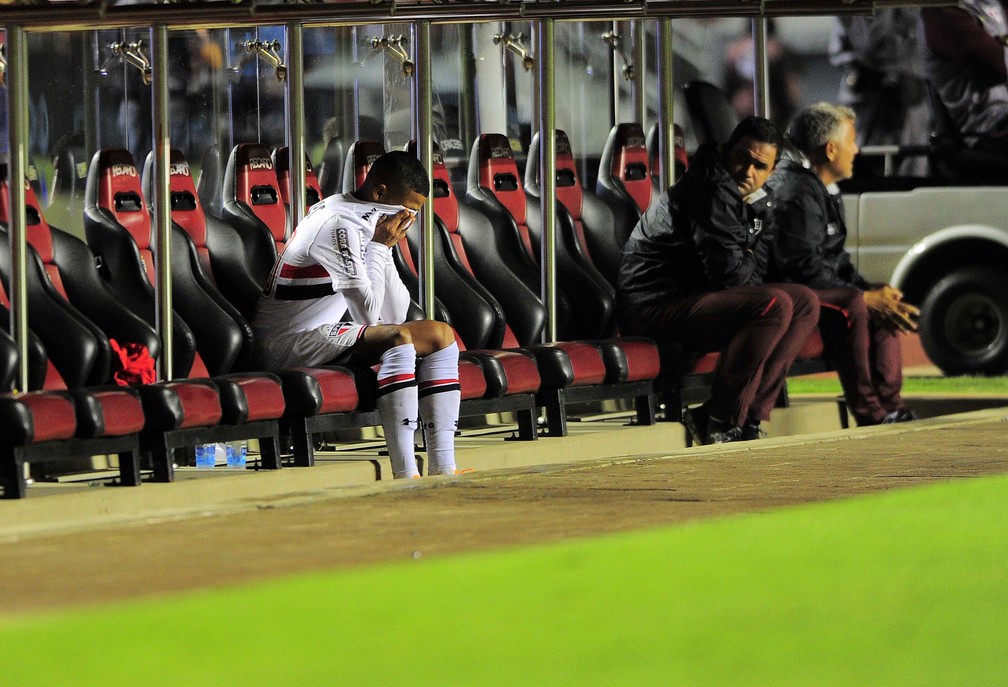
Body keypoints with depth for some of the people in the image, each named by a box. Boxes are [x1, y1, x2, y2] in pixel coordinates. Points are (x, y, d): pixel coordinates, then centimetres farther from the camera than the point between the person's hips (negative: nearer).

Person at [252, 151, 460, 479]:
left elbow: (394, 315, 9)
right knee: (398, 339, -32)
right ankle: (404, 475, -38)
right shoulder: (339, 225, -19)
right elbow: (369, 312, -22)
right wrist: (379, 247, -13)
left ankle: (442, 468, 2)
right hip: (289, 346, -11)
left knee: (441, 335, 8)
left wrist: (383, 248, 0)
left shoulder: (365, 223, 13)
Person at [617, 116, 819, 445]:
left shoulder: (759, 202, 15)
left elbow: (754, 273, 13)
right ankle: (720, 423, -18)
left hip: (694, 299, 10)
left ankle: (748, 416, -3)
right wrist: (744, 261, 1)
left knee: (805, 302, 6)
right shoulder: (713, 187, -17)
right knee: (774, 304, -27)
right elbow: (728, 273, -21)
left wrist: (743, 263, -8)